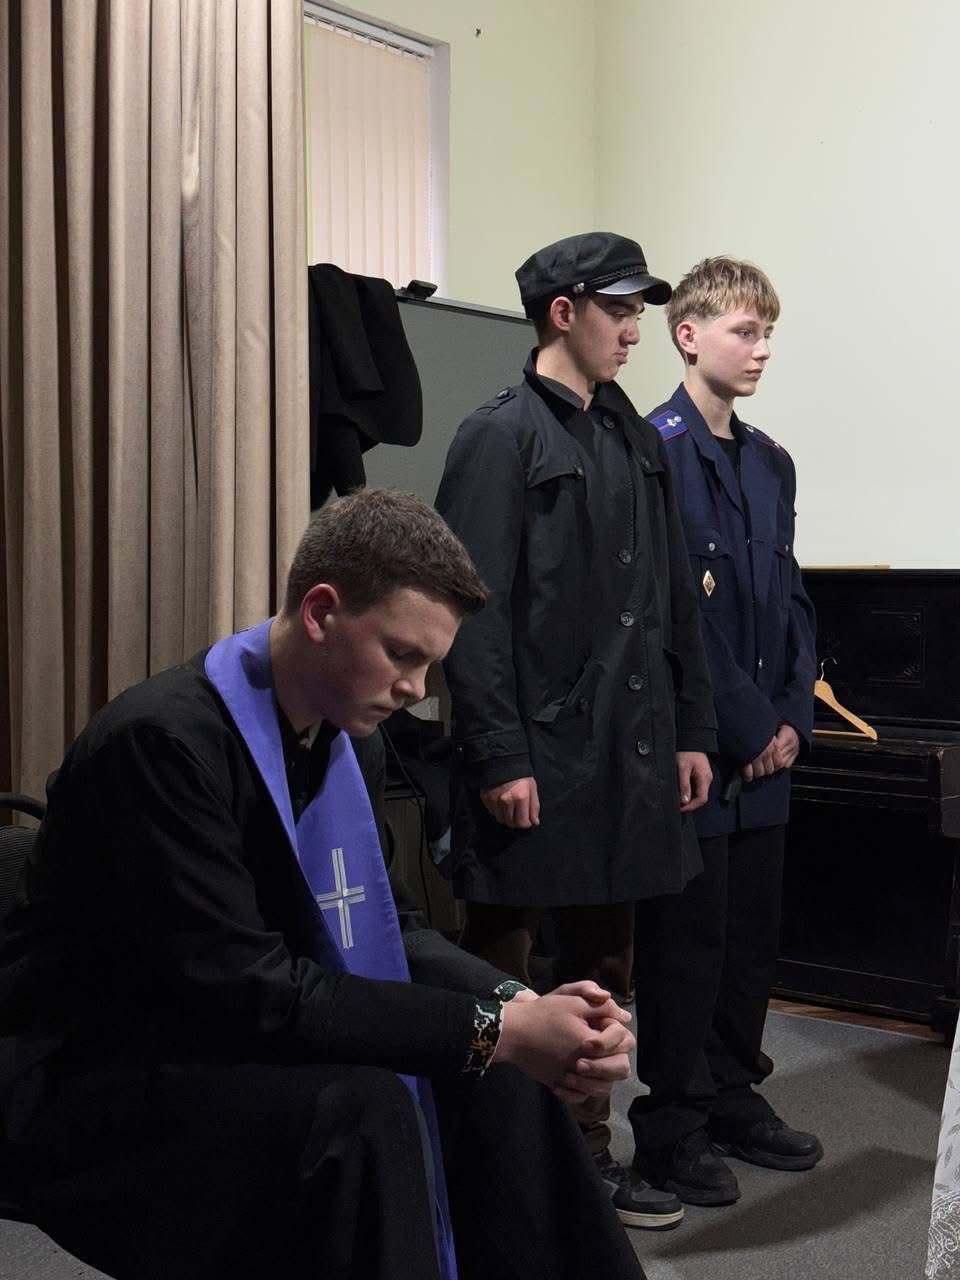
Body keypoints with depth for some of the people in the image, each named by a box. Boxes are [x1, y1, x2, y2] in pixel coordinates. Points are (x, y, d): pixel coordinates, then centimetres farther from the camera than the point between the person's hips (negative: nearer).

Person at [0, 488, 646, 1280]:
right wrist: (491, 1028, -29)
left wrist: (519, 1006, -16)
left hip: (216, 1040, 8)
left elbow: (387, 926, 4)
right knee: (359, 1111, -31)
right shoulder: (163, 740, -27)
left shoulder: (351, 744, 2)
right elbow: (240, 987, -31)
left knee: (499, 1076, -4)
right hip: (84, 1078, -8)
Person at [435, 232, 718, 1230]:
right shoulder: (500, 436, -7)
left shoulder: (634, 438, 15)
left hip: (627, 756, 7)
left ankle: (586, 1157, 29)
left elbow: (674, 596, 16)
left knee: (602, 965, 15)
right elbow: (475, 611, -14)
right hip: (535, 761, -7)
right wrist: (499, 757, -18)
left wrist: (689, 730, 12)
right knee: (499, 966, 4)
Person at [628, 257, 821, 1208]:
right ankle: (671, 1125, 15)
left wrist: (793, 717, 3)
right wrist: (746, 726, -13)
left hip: (765, 745, 7)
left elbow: (791, 601, 15)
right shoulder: (655, 452, -11)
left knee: (754, 926, 14)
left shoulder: (770, 462, 14)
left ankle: (735, 1098, 29)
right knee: (688, 934, 1)